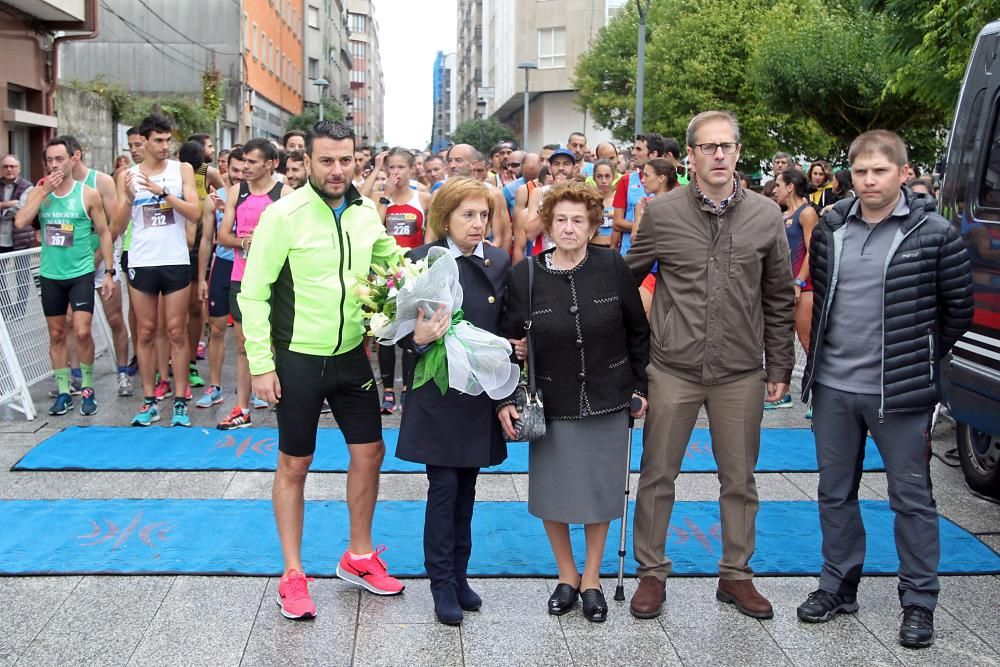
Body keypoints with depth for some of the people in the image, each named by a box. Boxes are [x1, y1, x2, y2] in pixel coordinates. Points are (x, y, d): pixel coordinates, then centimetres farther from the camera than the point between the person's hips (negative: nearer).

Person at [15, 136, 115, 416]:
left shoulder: (88, 194, -4)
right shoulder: (39, 192, 3)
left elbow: (104, 233, 0)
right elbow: (20, 222, -12)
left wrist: (108, 271, -5)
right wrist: (44, 191, -15)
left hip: (81, 274, -3)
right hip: (50, 276, 3)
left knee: (82, 332, -10)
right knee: (56, 334, 9)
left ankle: (88, 389, 7)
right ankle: (63, 391, 19)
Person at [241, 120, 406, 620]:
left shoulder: (366, 213, 1)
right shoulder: (284, 215, -15)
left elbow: (393, 260, 18)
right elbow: (253, 292, -13)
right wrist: (260, 364, -15)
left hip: (351, 355, 5)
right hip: (298, 358, -5)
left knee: (369, 452, 12)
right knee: (294, 465, 7)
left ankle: (359, 556, 32)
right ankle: (293, 574, 21)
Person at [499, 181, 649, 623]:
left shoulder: (612, 267, -7)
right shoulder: (524, 275, -7)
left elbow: (637, 331, 2)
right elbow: (509, 342, -2)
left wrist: (640, 387, 2)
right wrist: (505, 399, -7)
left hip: (607, 401, 0)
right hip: (551, 404, 0)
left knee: (600, 489, 10)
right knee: (552, 491, 6)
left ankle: (592, 578, 29)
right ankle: (566, 575, 29)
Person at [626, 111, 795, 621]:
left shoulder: (766, 216, 1)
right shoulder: (661, 212, -3)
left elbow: (779, 301, 8)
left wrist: (779, 368, 8)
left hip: (741, 373, 2)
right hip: (673, 369, -1)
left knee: (739, 479, 12)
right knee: (657, 475, 8)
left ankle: (736, 574, 29)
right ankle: (652, 572, 24)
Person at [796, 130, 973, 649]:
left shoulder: (935, 234, -9)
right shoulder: (830, 229, 3)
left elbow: (958, 308, 0)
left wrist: (922, 359, 4)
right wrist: (830, 352, 13)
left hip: (900, 392, -4)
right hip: (832, 387, 4)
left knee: (912, 498, 6)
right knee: (835, 493, 14)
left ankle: (919, 602, 20)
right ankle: (839, 586, 30)